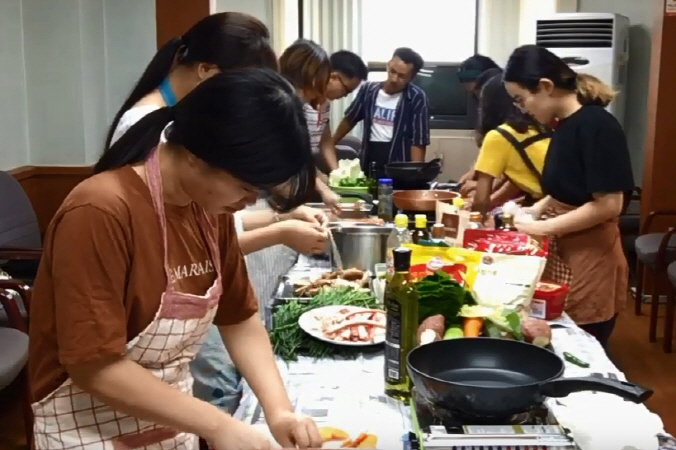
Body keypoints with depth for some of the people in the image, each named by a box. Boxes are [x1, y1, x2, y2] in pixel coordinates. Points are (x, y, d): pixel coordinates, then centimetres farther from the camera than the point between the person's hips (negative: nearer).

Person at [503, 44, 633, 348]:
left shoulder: (596, 126, -17)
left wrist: (544, 227, -16)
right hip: (565, 254, 8)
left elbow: (608, 204, -21)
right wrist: (538, 208, 4)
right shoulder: (566, 124, 9)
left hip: (591, 260, -8)